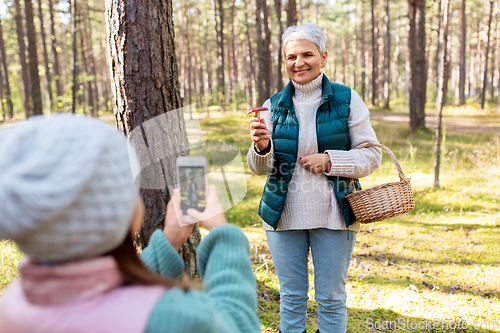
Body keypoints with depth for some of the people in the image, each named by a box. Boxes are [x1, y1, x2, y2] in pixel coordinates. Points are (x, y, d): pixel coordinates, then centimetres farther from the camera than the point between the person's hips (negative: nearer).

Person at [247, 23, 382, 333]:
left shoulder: (347, 99, -2)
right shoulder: (275, 105, 3)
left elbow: (372, 155, 0)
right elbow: (259, 168, 4)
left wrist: (330, 161, -15)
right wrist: (261, 147, -18)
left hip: (334, 215, -1)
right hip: (284, 214, 2)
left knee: (332, 298, 11)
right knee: (291, 297, 13)